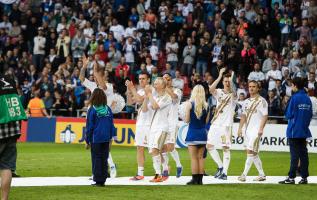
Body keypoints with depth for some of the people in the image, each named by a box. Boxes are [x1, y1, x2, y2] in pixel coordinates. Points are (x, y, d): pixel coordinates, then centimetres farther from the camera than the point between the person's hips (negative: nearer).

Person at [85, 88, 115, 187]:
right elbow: (111, 124, 7)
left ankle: (98, 180, 1)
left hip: (95, 139, -4)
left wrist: (87, 141, 2)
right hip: (106, 138, 4)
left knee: (96, 159, 2)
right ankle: (103, 180, 11)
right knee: (104, 159, 10)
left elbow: (89, 126, -5)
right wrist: (110, 137, 16)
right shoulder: (108, 109, 2)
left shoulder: (92, 110, -9)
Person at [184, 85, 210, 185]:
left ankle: (195, 180, -2)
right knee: (200, 157, 10)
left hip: (193, 133, -3)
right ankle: (200, 179, 10)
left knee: (194, 158, 0)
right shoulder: (206, 105, -1)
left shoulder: (190, 104, -9)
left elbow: (186, 120, -8)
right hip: (203, 133, 3)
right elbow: (206, 121, 4)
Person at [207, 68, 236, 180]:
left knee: (226, 148, -5)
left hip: (226, 125, -4)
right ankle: (220, 166, 19)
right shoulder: (219, 92, 8)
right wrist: (220, 76, -22)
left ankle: (224, 172, -4)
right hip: (215, 123, 4)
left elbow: (233, 94, -26)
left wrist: (231, 80, -35)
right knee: (209, 146, 4)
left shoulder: (233, 95, 0)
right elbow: (211, 89, -14)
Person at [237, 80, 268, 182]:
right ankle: (262, 174, 16)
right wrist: (240, 128, 12)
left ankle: (244, 174, -15)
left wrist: (261, 129, -19)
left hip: (256, 130, -8)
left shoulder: (261, 101, -6)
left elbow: (265, 116, -10)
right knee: (254, 153, 9)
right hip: (247, 130, 8)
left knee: (250, 151, -13)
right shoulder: (246, 101, 16)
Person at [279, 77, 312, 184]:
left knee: (294, 154, -5)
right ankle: (304, 177, 8)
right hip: (304, 131, 6)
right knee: (303, 154, 7)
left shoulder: (295, 98, -13)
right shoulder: (307, 98, 7)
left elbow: (288, 114, -13)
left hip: (294, 131, -6)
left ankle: (291, 177, -4)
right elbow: (310, 114, 10)